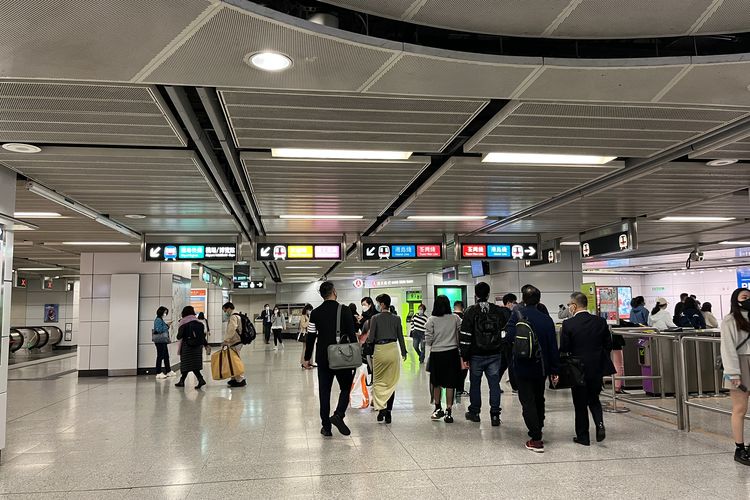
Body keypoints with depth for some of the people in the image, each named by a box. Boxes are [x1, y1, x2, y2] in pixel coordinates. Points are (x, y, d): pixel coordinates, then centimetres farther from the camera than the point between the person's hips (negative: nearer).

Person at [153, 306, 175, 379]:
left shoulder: (161, 320, 17)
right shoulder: (158, 320, -13)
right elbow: (159, 330, -21)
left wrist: (167, 325, 7)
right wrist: (166, 325, -15)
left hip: (163, 340, 10)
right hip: (159, 341, -10)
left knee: (166, 356, 14)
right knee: (160, 356, -6)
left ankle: (168, 371, 22)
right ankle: (158, 373, -1)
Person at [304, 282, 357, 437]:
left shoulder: (316, 313, 0)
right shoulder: (344, 310, -7)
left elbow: (310, 337, 2)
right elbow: (352, 334, -8)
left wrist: (307, 357, 10)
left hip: (323, 357, 2)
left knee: (324, 391, 10)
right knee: (345, 388, 15)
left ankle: (326, 427, 12)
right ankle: (338, 415, -6)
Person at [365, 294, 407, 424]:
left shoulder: (375, 318, -7)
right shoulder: (396, 318, 2)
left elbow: (371, 338, -9)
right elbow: (400, 337, 6)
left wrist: (365, 339, 13)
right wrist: (404, 352, 17)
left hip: (379, 350, -2)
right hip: (393, 349, 2)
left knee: (378, 381, 11)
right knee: (391, 382, 10)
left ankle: (381, 407, -5)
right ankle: (388, 411, 10)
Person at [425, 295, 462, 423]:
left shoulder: (431, 320, -8)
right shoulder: (455, 318, -3)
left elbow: (428, 340, -6)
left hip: (436, 354, 0)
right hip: (452, 353, 1)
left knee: (436, 383, 15)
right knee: (450, 383, 5)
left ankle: (438, 409, 25)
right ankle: (448, 411, 5)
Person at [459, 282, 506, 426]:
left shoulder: (471, 311, -9)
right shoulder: (498, 310, 2)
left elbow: (465, 336, -11)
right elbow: (504, 327, 15)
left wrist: (465, 357, -7)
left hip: (476, 356, -2)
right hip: (495, 355, 2)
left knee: (475, 383, 11)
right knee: (494, 384, 6)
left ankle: (474, 412, 22)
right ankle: (495, 415, 6)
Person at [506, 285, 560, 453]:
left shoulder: (518, 314, -10)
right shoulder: (546, 319, -2)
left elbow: (510, 335, -21)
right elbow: (553, 346, 0)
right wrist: (554, 370, 6)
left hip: (523, 366, -4)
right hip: (541, 367, 4)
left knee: (528, 402, 0)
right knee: (539, 399, 21)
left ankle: (536, 439, -5)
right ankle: (538, 430, 36)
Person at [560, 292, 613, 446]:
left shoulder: (568, 324, -14)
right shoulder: (600, 322, -2)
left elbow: (563, 349, -12)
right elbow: (608, 345, 4)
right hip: (597, 368, 4)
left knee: (580, 404, 9)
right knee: (593, 399, 21)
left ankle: (583, 436, 16)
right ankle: (599, 424, 0)